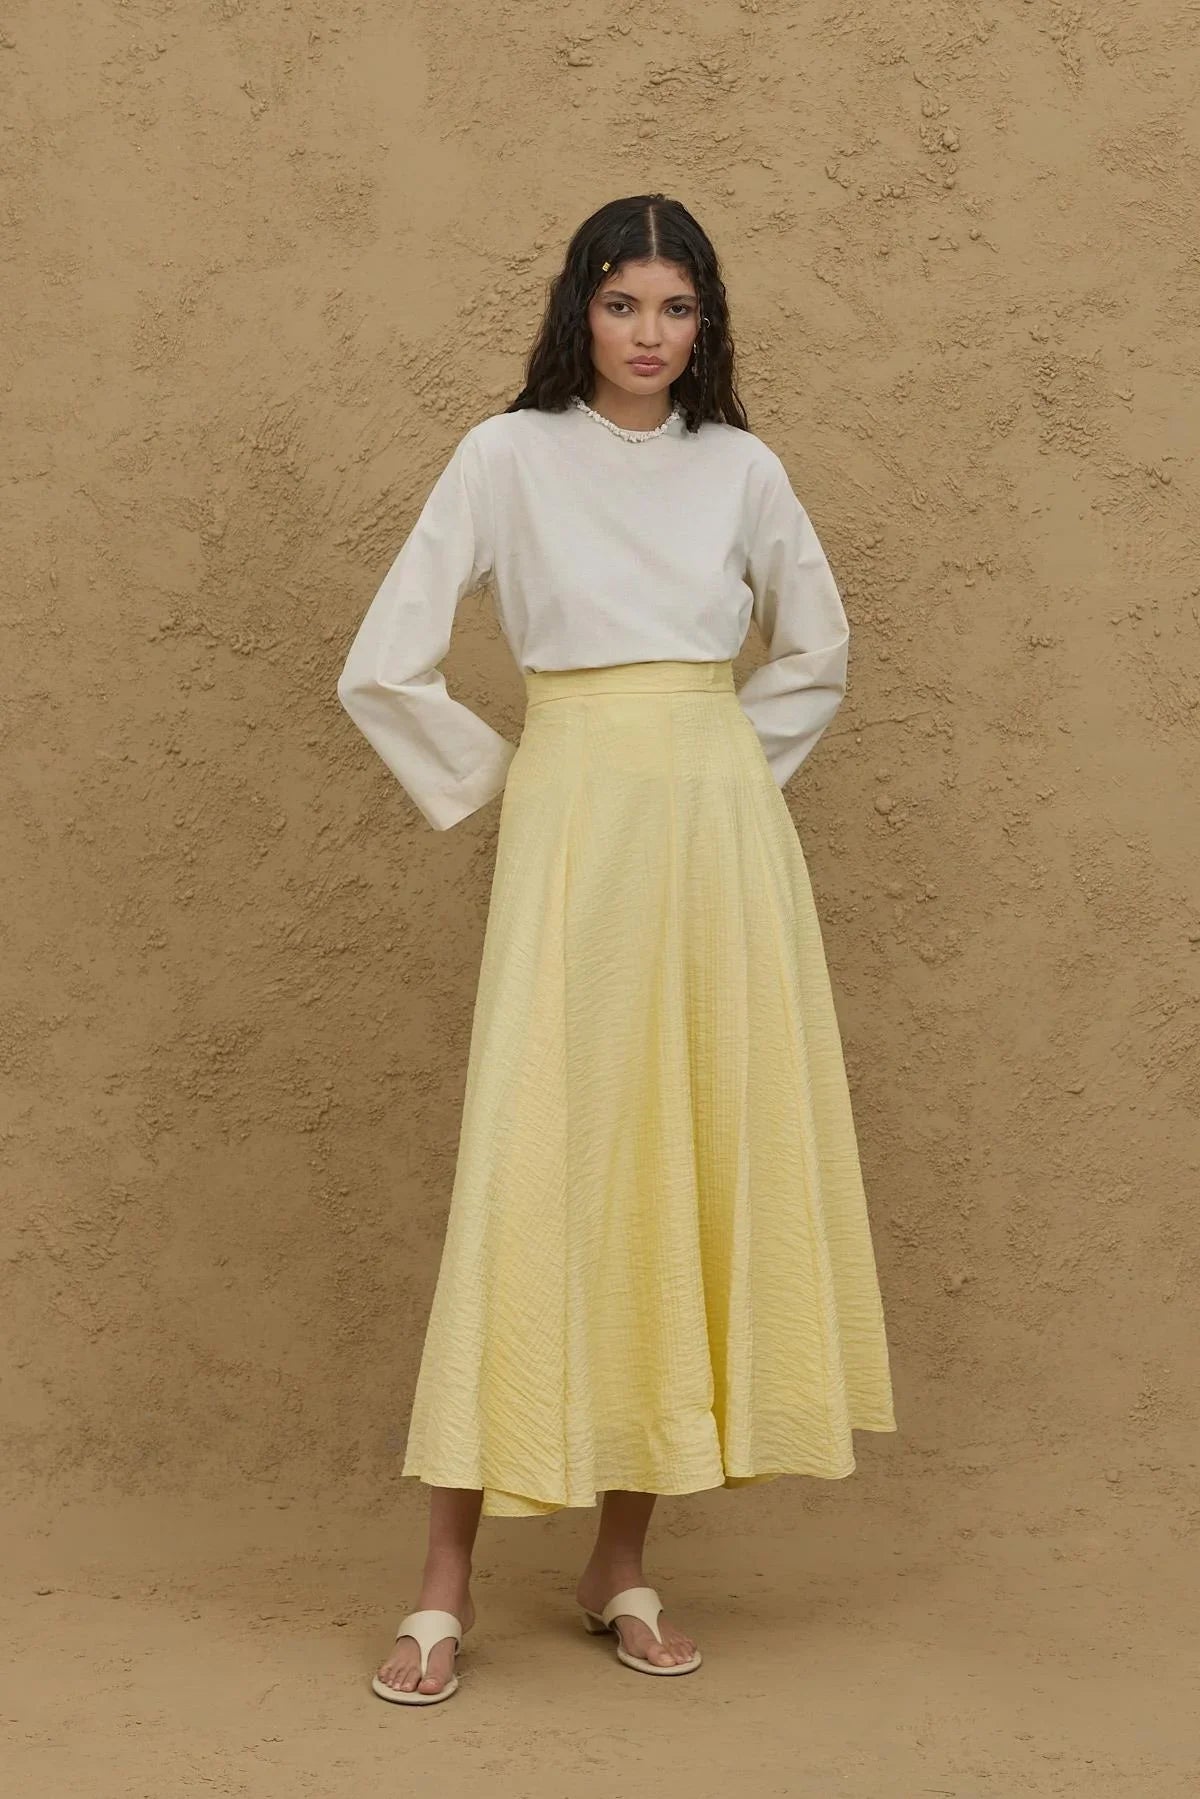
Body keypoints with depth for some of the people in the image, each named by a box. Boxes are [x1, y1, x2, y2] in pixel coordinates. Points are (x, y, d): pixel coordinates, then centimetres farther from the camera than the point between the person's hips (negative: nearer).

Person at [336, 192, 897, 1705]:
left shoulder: (740, 466, 9)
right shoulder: (508, 456, 0)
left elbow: (815, 646, 24)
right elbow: (381, 670, -2)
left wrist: (737, 767, 13)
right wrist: (500, 781, 3)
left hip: (723, 836, 4)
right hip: (574, 831, -3)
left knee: (694, 1163, 2)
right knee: (537, 1166, -8)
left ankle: (624, 1564, 13)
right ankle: (448, 1581, -1)